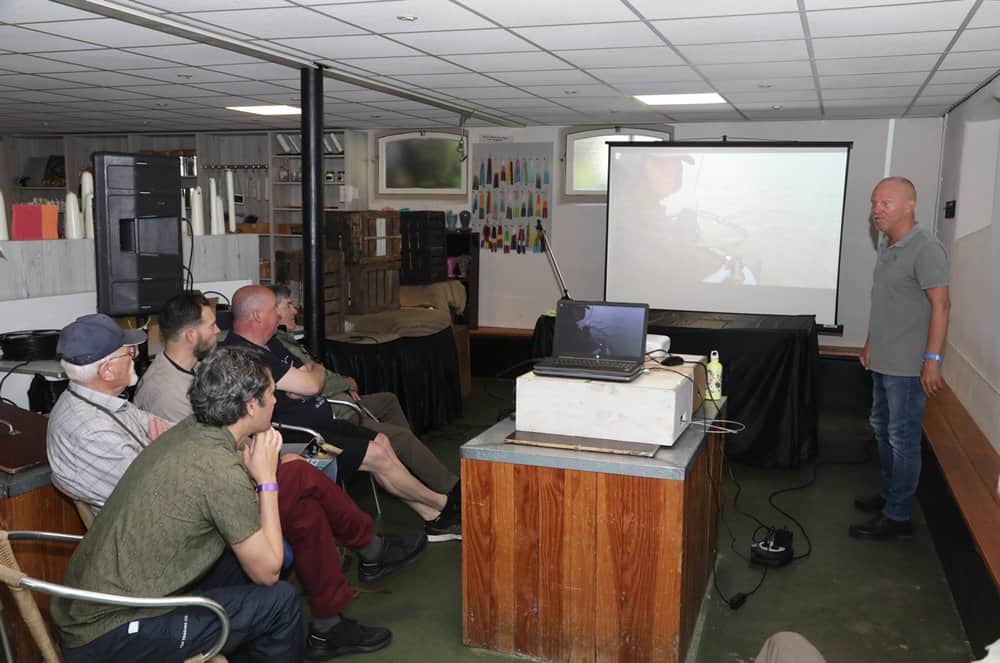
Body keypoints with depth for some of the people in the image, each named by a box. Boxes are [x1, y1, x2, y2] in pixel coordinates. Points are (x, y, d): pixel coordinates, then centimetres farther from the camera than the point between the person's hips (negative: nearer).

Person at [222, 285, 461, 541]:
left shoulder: (269, 343, 11)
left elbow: (313, 372, 13)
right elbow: (311, 385, -24)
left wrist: (308, 374, -13)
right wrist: (316, 371, 1)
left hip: (318, 421, 11)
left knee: (381, 441, 6)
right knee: (377, 456, -11)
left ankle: (433, 519, 12)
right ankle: (445, 504, 8)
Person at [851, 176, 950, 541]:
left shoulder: (925, 247, -17)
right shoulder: (887, 245, 10)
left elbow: (940, 304, -20)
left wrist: (932, 358, -22)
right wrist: (871, 343, 21)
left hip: (908, 365, -9)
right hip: (883, 360, 9)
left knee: (903, 439, -2)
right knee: (883, 429, 19)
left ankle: (897, 517, 7)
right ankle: (888, 495, 34)